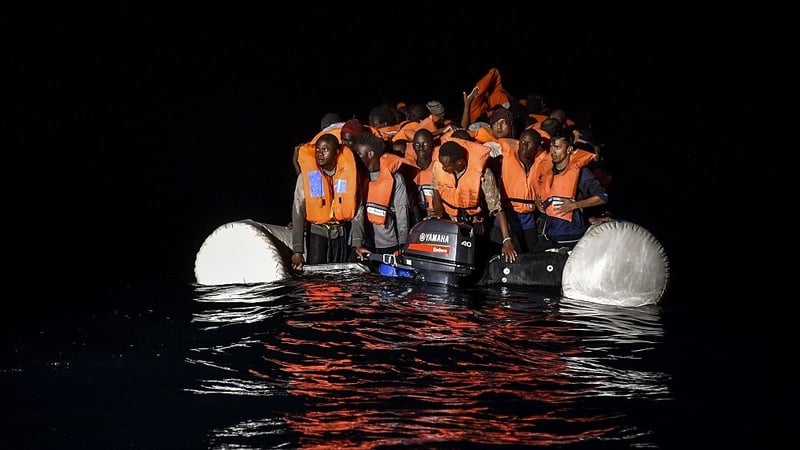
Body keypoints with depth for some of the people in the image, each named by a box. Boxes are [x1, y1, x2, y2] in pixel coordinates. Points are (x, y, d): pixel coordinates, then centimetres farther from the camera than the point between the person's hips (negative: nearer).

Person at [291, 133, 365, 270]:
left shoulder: (348, 173, -4)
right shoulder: (306, 175, -9)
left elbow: (357, 209, 0)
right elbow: (298, 212, -11)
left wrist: (357, 243, -4)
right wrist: (297, 250, -16)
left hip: (342, 233, 2)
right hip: (317, 233, -1)